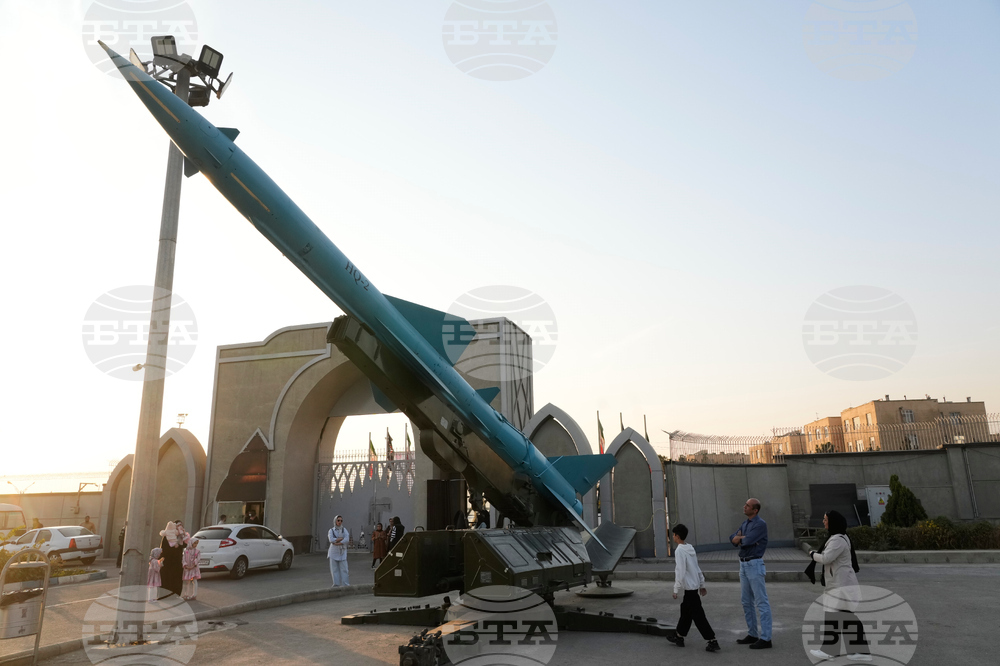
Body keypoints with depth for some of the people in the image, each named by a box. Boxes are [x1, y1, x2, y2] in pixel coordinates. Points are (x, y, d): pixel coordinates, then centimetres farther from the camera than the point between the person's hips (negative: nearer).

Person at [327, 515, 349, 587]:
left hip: (342, 552, 0)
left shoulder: (344, 530, 3)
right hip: (333, 552, 0)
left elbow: (347, 540, -12)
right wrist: (342, 538, -15)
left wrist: (337, 543, -18)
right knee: (334, 568, 0)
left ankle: (345, 583, -2)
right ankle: (336, 583, 6)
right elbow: (331, 540, -15)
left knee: (344, 568, -5)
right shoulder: (331, 530, 2)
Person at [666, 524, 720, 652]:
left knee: (698, 615, -4)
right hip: (694, 585, 10)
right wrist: (702, 584, 21)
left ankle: (712, 641, -4)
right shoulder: (690, 548, 10)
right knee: (685, 611, 18)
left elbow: (680, 572, -21)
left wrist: (676, 589, -14)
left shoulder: (679, 550, -18)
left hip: (689, 587, -10)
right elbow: (697, 568, 16)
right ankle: (679, 637, 28)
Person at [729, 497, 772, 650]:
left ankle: (765, 638, 0)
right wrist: (743, 537, -13)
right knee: (746, 601, 13)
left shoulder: (760, 524, -14)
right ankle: (752, 634, 22)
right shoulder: (745, 523, 13)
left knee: (761, 602, -4)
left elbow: (746, 542, -21)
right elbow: (733, 538, 6)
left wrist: (740, 539, -1)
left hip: (755, 564, -9)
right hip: (743, 564, 9)